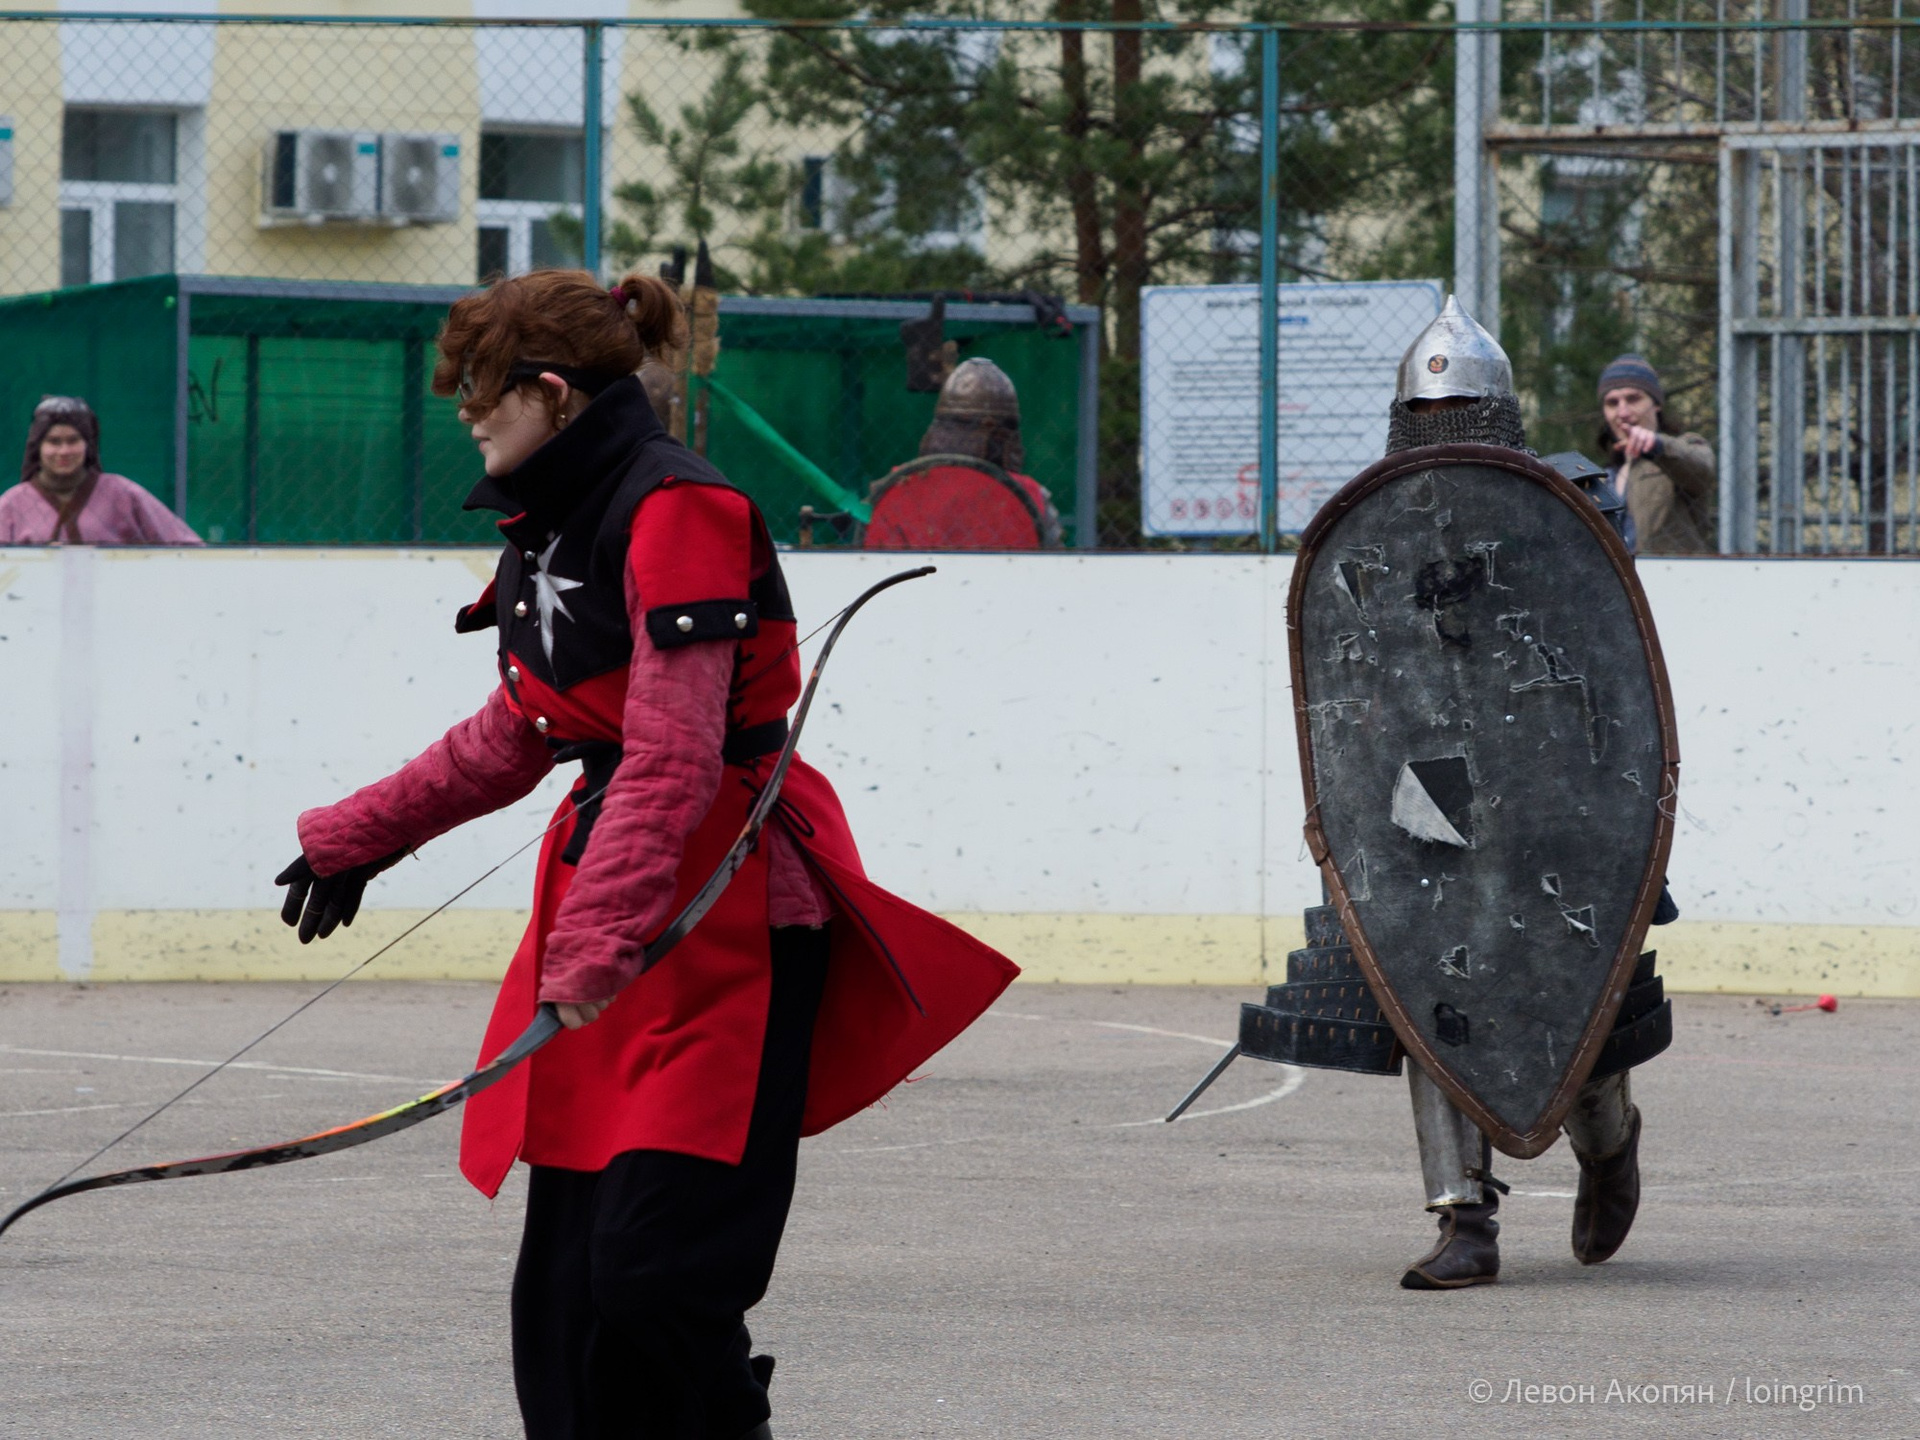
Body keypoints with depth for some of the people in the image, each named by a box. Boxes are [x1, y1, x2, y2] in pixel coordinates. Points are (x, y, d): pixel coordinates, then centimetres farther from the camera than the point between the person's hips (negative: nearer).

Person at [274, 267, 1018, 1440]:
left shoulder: (679, 514, -15)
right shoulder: (555, 525, 15)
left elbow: (672, 763, -23)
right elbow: (513, 740, 26)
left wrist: (598, 941, -29)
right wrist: (354, 839, 30)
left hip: (725, 922, -9)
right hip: (604, 886, 9)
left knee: (655, 1273, -15)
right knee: (569, 1270, 7)